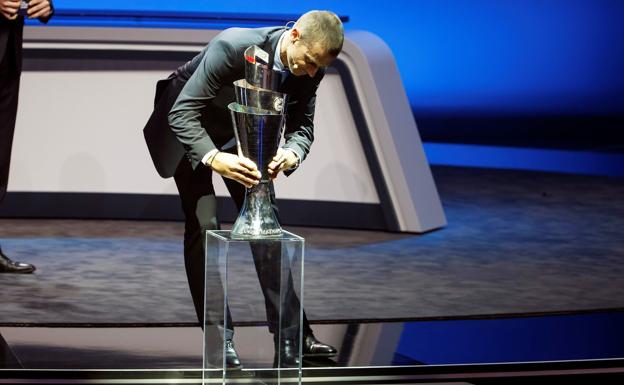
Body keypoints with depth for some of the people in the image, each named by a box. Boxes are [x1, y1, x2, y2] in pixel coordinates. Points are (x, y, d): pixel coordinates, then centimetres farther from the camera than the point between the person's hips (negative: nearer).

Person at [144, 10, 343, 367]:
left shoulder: (309, 68, -20)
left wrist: (293, 153, -34)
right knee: (204, 226, -13)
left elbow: (302, 126, -9)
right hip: (188, 130, -5)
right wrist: (213, 158, -54)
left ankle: (290, 333, 5)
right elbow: (182, 113, -37)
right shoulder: (234, 46, -39)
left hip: (242, 132, 6)